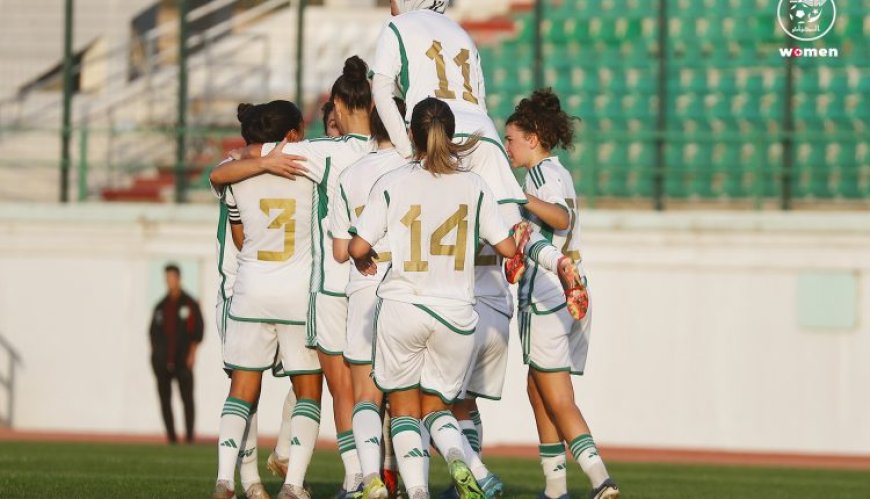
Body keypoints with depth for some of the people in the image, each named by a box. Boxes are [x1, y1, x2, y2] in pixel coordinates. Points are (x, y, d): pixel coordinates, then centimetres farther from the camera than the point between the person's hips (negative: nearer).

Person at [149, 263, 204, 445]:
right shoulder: (160, 306, 16)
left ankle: (189, 436, -7)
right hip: (162, 361, 4)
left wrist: (192, 353, -9)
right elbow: (153, 331, 17)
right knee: (164, 399, -1)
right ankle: (171, 437, 2)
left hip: (183, 360, -4)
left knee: (187, 398, -8)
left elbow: (198, 329, 0)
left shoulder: (189, 304, 4)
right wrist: (154, 354, 7)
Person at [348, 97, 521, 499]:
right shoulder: (473, 186, 1)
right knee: (436, 405, 16)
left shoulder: (392, 183, -4)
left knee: (404, 409, 10)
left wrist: (363, 263, 17)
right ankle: (458, 457, -16)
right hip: (455, 313, 2)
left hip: (401, 307, -2)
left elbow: (358, 247, -6)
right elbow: (507, 247, 4)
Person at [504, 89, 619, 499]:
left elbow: (562, 217, -28)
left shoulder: (541, 173, -9)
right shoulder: (558, 173, 20)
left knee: (557, 400, -9)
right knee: (538, 391, 16)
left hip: (547, 296, -9)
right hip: (572, 295, 9)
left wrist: (520, 196, -39)